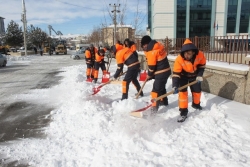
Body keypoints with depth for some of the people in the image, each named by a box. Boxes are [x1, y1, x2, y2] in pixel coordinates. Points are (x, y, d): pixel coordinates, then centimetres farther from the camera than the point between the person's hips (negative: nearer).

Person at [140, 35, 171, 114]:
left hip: (161, 73, -10)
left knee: (156, 90, -5)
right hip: (166, 70, 10)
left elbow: (151, 66, -15)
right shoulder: (158, 45, 7)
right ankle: (164, 101, 43)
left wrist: (149, 75, 2)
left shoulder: (151, 52, -21)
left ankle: (154, 108, -1)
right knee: (161, 87, 26)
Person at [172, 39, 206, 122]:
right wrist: (175, 86, -43)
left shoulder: (200, 55, -28)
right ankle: (183, 112, -4)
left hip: (194, 75, 3)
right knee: (182, 92, -13)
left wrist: (199, 75, -13)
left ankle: (196, 104, 44)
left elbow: (202, 65, -6)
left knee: (197, 90, 12)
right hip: (183, 76, -3)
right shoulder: (179, 59, -36)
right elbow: (176, 73, -34)